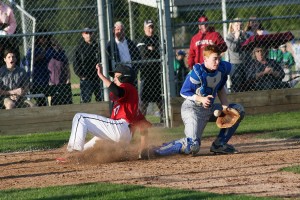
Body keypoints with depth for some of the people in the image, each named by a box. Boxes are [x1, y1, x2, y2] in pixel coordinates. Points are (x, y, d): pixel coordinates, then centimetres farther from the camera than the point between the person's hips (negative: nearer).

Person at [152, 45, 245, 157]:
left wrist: (225, 107, 0)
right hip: (192, 110, -8)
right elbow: (184, 92, -15)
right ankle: (158, 151, -7)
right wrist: (201, 99, -29)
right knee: (193, 146, -25)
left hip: (209, 109, 8)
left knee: (239, 110, 8)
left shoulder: (222, 69, -4)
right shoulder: (197, 73, -23)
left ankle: (219, 144, 8)